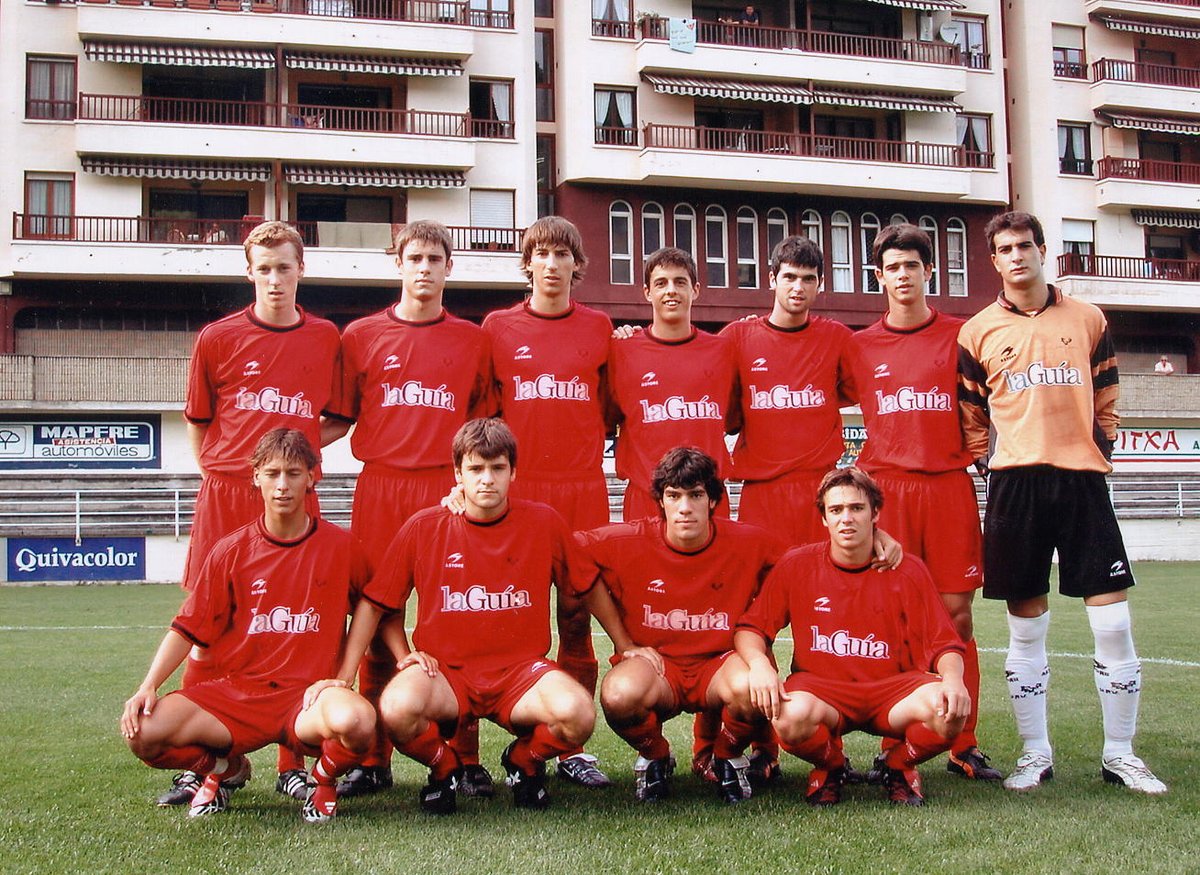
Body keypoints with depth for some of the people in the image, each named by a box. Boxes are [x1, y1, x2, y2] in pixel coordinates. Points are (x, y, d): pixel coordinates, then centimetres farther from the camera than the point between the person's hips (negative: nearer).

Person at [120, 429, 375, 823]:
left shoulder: (341, 546, 2)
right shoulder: (231, 551, 5)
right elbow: (187, 628, 5)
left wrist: (342, 676, -1)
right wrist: (148, 686, -9)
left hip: (308, 693, -2)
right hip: (237, 691, 2)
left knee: (355, 720, -38)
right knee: (143, 734, -22)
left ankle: (323, 779, 2)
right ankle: (226, 768, 12)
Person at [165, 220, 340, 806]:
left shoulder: (326, 339, 9)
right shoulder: (218, 338, 4)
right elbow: (198, 422, 13)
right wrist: (222, 469, 5)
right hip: (225, 495, -1)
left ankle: (294, 764, 12)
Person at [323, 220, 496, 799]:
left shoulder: (472, 339, 13)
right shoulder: (361, 335, 12)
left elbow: (484, 423, 14)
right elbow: (340, 419, 12)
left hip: (448, 488, 0)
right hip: (380, 487, 0)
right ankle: (373, 760, 8)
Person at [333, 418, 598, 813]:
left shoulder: (544, 522, 1)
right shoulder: (423, 528, 0)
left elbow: (586, 587, 13)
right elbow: (376, 603, 9)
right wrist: (404, 655, -3)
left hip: (520, 667, 1)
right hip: (445, 669, 0)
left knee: (578, 713, -31)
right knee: (397, 709, -34)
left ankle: (524, 760, 8)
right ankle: (445, 766, 4)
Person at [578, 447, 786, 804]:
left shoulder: (750, 544, -8)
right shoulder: (630, 542, -10)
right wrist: (624, 642, -1)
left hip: (719, 663, 0)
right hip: (654, 662, 0)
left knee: (749, 687, -36)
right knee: (620, 694, -35)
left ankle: (729, 758, 2)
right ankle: (655, 757, 3)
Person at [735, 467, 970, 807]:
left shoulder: (907, 571, 1)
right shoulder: (796, 565, 0)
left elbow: (944, 643, 0)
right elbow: (749, 628, 0)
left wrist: (953, 678, -23)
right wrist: (759, 663, -22)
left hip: (892, 688, 1)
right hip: (820, 686, -1)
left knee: (949, 712, -30)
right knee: (791, 716, -36)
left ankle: (900, 767, 7)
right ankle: (830, 767, 4)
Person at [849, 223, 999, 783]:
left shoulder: (959, 336, 9)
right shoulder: (860, 347, 10)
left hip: (948, 485, 0)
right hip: (885, 486, 0)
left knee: (956, 611, -1)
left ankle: (963, 745, 6)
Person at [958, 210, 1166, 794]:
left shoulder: (1088, 320, 11)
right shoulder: (977, 333, 7)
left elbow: (1105, 399, 18)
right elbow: (969, 415, 13)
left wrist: (1101, 451, 7)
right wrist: (990, 462, 2)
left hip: (1083, 481, 1)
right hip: (1016, 484, -1)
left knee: (1113, 622, -1)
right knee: (1025, 627, 4)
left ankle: (1120, 754, 11)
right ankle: (1035, 754, 14)